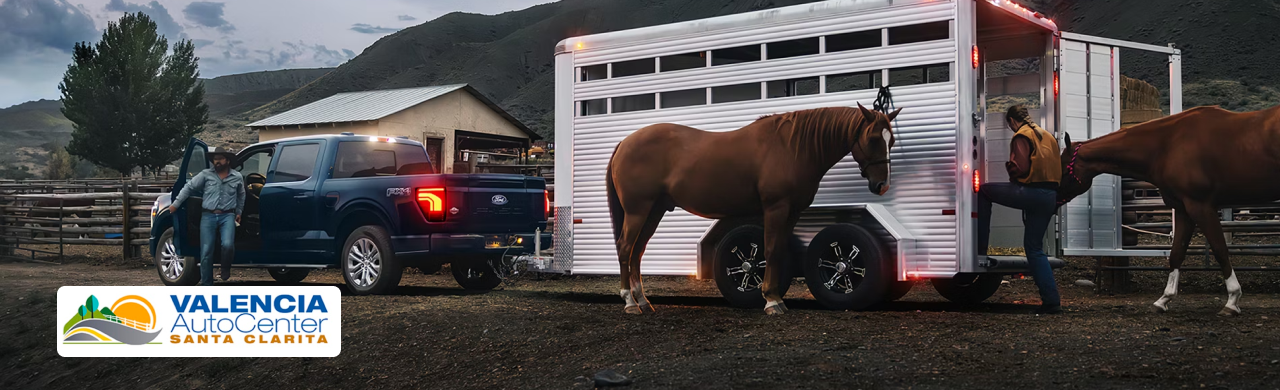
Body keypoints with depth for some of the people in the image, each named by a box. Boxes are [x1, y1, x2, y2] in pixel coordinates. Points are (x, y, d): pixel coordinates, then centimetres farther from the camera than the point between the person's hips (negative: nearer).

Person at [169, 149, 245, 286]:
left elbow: (241, 196, 24)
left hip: (227, 216, 0)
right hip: (208, 216, 0)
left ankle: (225, 269, 9)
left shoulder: (237, 177, 9)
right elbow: (188, 187, 7)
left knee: (227, 245, -24)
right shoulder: (206, 175, 4)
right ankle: (206, 285, 7)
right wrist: (175, 204, 6)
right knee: (206, 252, -3)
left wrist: (239, 212, 27)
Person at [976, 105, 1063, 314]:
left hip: (1031, 192, -8)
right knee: (1034, 248, 13)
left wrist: (1008, 165, 6)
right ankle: (1051, 301, 7)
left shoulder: (1022, 136, -4)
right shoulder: (1047, 136, 22)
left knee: (984, 191, 9)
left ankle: (980, 247, 6)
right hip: (1050, 197, 8)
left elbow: (1021, 168, -14)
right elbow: (1057, 168, 24)